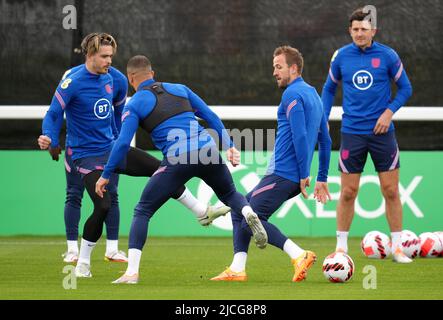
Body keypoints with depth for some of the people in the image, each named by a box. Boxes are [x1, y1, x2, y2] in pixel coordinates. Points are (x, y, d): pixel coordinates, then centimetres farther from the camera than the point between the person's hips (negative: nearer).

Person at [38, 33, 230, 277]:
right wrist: (48, 138, -35)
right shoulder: (72, 83, -16)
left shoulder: (108, 79, 7)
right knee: (103, 206, -19)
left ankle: (202, 212, 15)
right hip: (87, 155, -7)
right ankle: (82, 263, -3)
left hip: (112, 148, 7)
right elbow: (53, 115, -15)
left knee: (160, 169, 3)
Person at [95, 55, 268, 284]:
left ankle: (132, 271, -3)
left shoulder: (134, 104, 7)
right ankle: (249, 214, -8)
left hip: (177, 161, -3)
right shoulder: (180, 89, 19)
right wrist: (229, 145, 19)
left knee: (142, 211, 9)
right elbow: (211, 117, 17)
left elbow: (123, 143, -1)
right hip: (208, 151, 3)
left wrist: (106, 175, 6)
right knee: (230, 195, 28)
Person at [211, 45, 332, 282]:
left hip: (282, 174, -10)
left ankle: (299, 255, -21)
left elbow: (300, 136, -21)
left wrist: (304, 174, -19)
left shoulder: (292, 94, -11)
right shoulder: (313, 94, 20)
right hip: (294, 177, 10)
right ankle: (237, 270, 7)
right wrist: (322, 179, 23)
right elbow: (325, 141, 22)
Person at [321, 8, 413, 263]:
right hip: (352, 132, 1)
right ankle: (341, 247, 13)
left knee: (391, 191, 0)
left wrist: (389, 111, -10)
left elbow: (405, 88, 4)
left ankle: (397, 247, 9)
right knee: (348, 192, 1)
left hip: (382, 131, -1)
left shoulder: (387, 55, -4)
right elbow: (329, 88, 15)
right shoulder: (341, 56, 1)